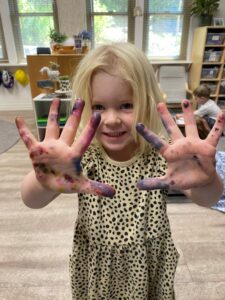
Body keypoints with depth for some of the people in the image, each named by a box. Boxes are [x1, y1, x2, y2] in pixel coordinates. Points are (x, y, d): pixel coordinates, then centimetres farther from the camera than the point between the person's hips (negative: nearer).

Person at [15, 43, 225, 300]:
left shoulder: (161, 153, -20)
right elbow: (32, 200, -31)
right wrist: (44, 182, -55)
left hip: (150, 270, 1)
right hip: (96, 270, 0)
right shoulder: (82, 156, -20)